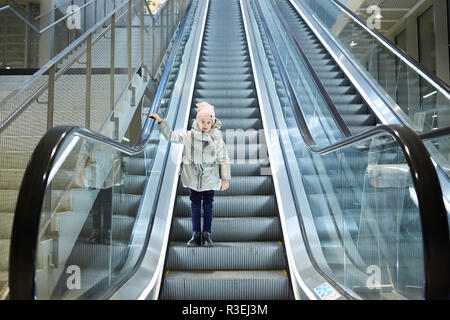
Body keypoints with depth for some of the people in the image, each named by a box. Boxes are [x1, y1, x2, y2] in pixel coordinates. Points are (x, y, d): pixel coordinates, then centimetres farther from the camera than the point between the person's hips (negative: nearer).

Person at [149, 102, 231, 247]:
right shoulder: (189, 135, 0)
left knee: (208, 206, 7)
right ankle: (196, 235, 19)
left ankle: (207, 234, 19)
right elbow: (171, 136, 5)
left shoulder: (217, 138, -5)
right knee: (195, 205, 9)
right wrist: (161, 122, -3)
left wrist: (225, 178, -3)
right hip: (193, 178, 2)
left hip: (210, 179, -1)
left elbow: (223, 159, -2)